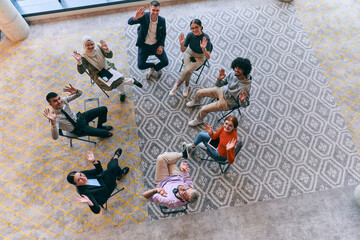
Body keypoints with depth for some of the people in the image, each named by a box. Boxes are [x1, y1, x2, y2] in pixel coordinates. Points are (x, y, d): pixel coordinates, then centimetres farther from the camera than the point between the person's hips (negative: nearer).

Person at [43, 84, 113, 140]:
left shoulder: (63, 100, -16)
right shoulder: (54, 116, -32)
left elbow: (80, 93, -4)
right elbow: (55, 137, -43)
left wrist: (76, 91, -31)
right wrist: (53, 122, -60)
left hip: (79, 117, 6)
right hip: (78, 130, -6)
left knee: (104, 109, 3)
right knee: (105, 133, -12)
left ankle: (100, 126, 31)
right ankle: (104, 134, 31)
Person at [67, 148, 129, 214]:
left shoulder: (83, 173, -21)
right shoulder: (84, 192, -40)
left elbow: (99, 171, -8)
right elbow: (97, 210, -40)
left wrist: (94, 161, -29)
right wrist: (88, 202, -63)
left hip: (102, 179, 6)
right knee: (113, 167, -19)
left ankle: (120, 173, 45)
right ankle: (116, 156, 19)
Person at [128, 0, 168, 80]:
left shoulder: (162, 20, -9)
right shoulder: (144, 16, -20)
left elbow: (163, 34, 5)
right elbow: (129, 22, -31)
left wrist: (161, 46, -9)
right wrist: (135, 17, -54)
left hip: (156, 45, 2)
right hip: (144, 45, -2)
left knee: (165, 62, -13)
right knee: (140, 66, -13)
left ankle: (152, 69, 18)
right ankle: (154, 66, 22)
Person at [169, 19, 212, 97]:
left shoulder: (206, 38, -29)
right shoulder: (190, 35, -20)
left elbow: (208, 57, -32)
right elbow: (183, 50, -12)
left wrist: (204, 49, -52)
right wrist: (181, 44, -33)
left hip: (199, 58, -2)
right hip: (189, 53, 2)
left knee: (187, 70, -24)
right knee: (187, 70, -24)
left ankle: (177, 86, -1)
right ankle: (186, 86, 1)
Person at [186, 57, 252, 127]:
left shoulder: (245, 87, -33)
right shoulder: (233, 74, -16)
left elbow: (244, 105, -23)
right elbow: (218, 85, -4)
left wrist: (242, 100, -47)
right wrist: (219, 79, -27)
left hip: (227, 102, -6)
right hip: (222, 90, 6)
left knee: (204, 109, -11)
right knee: (199, 92, 8)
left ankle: (198, 120, 24)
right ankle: (195, 102, 47)